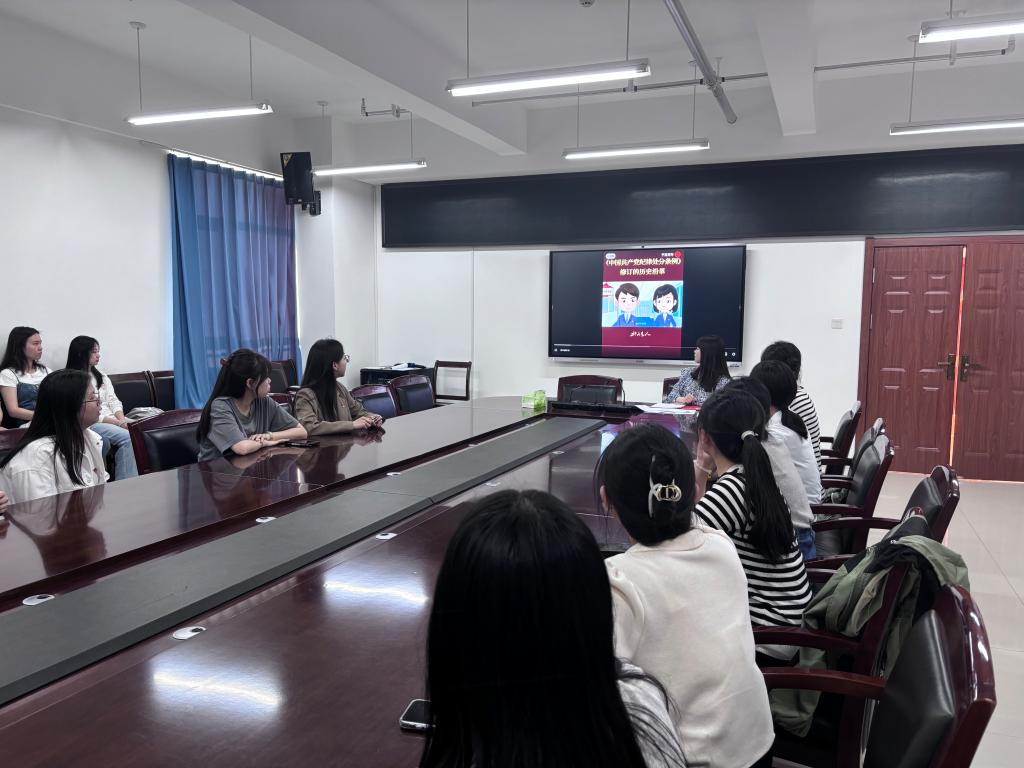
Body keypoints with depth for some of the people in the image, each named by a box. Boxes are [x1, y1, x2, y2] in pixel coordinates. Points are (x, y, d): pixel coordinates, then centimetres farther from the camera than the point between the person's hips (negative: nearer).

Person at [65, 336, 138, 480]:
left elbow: (114, 402, 14)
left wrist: (122, 420, -8)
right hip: (90, 424, -6)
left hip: (113, 421, 6)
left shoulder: (101, 377, 22)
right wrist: (116, 423, -15)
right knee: (127, 438, -30)